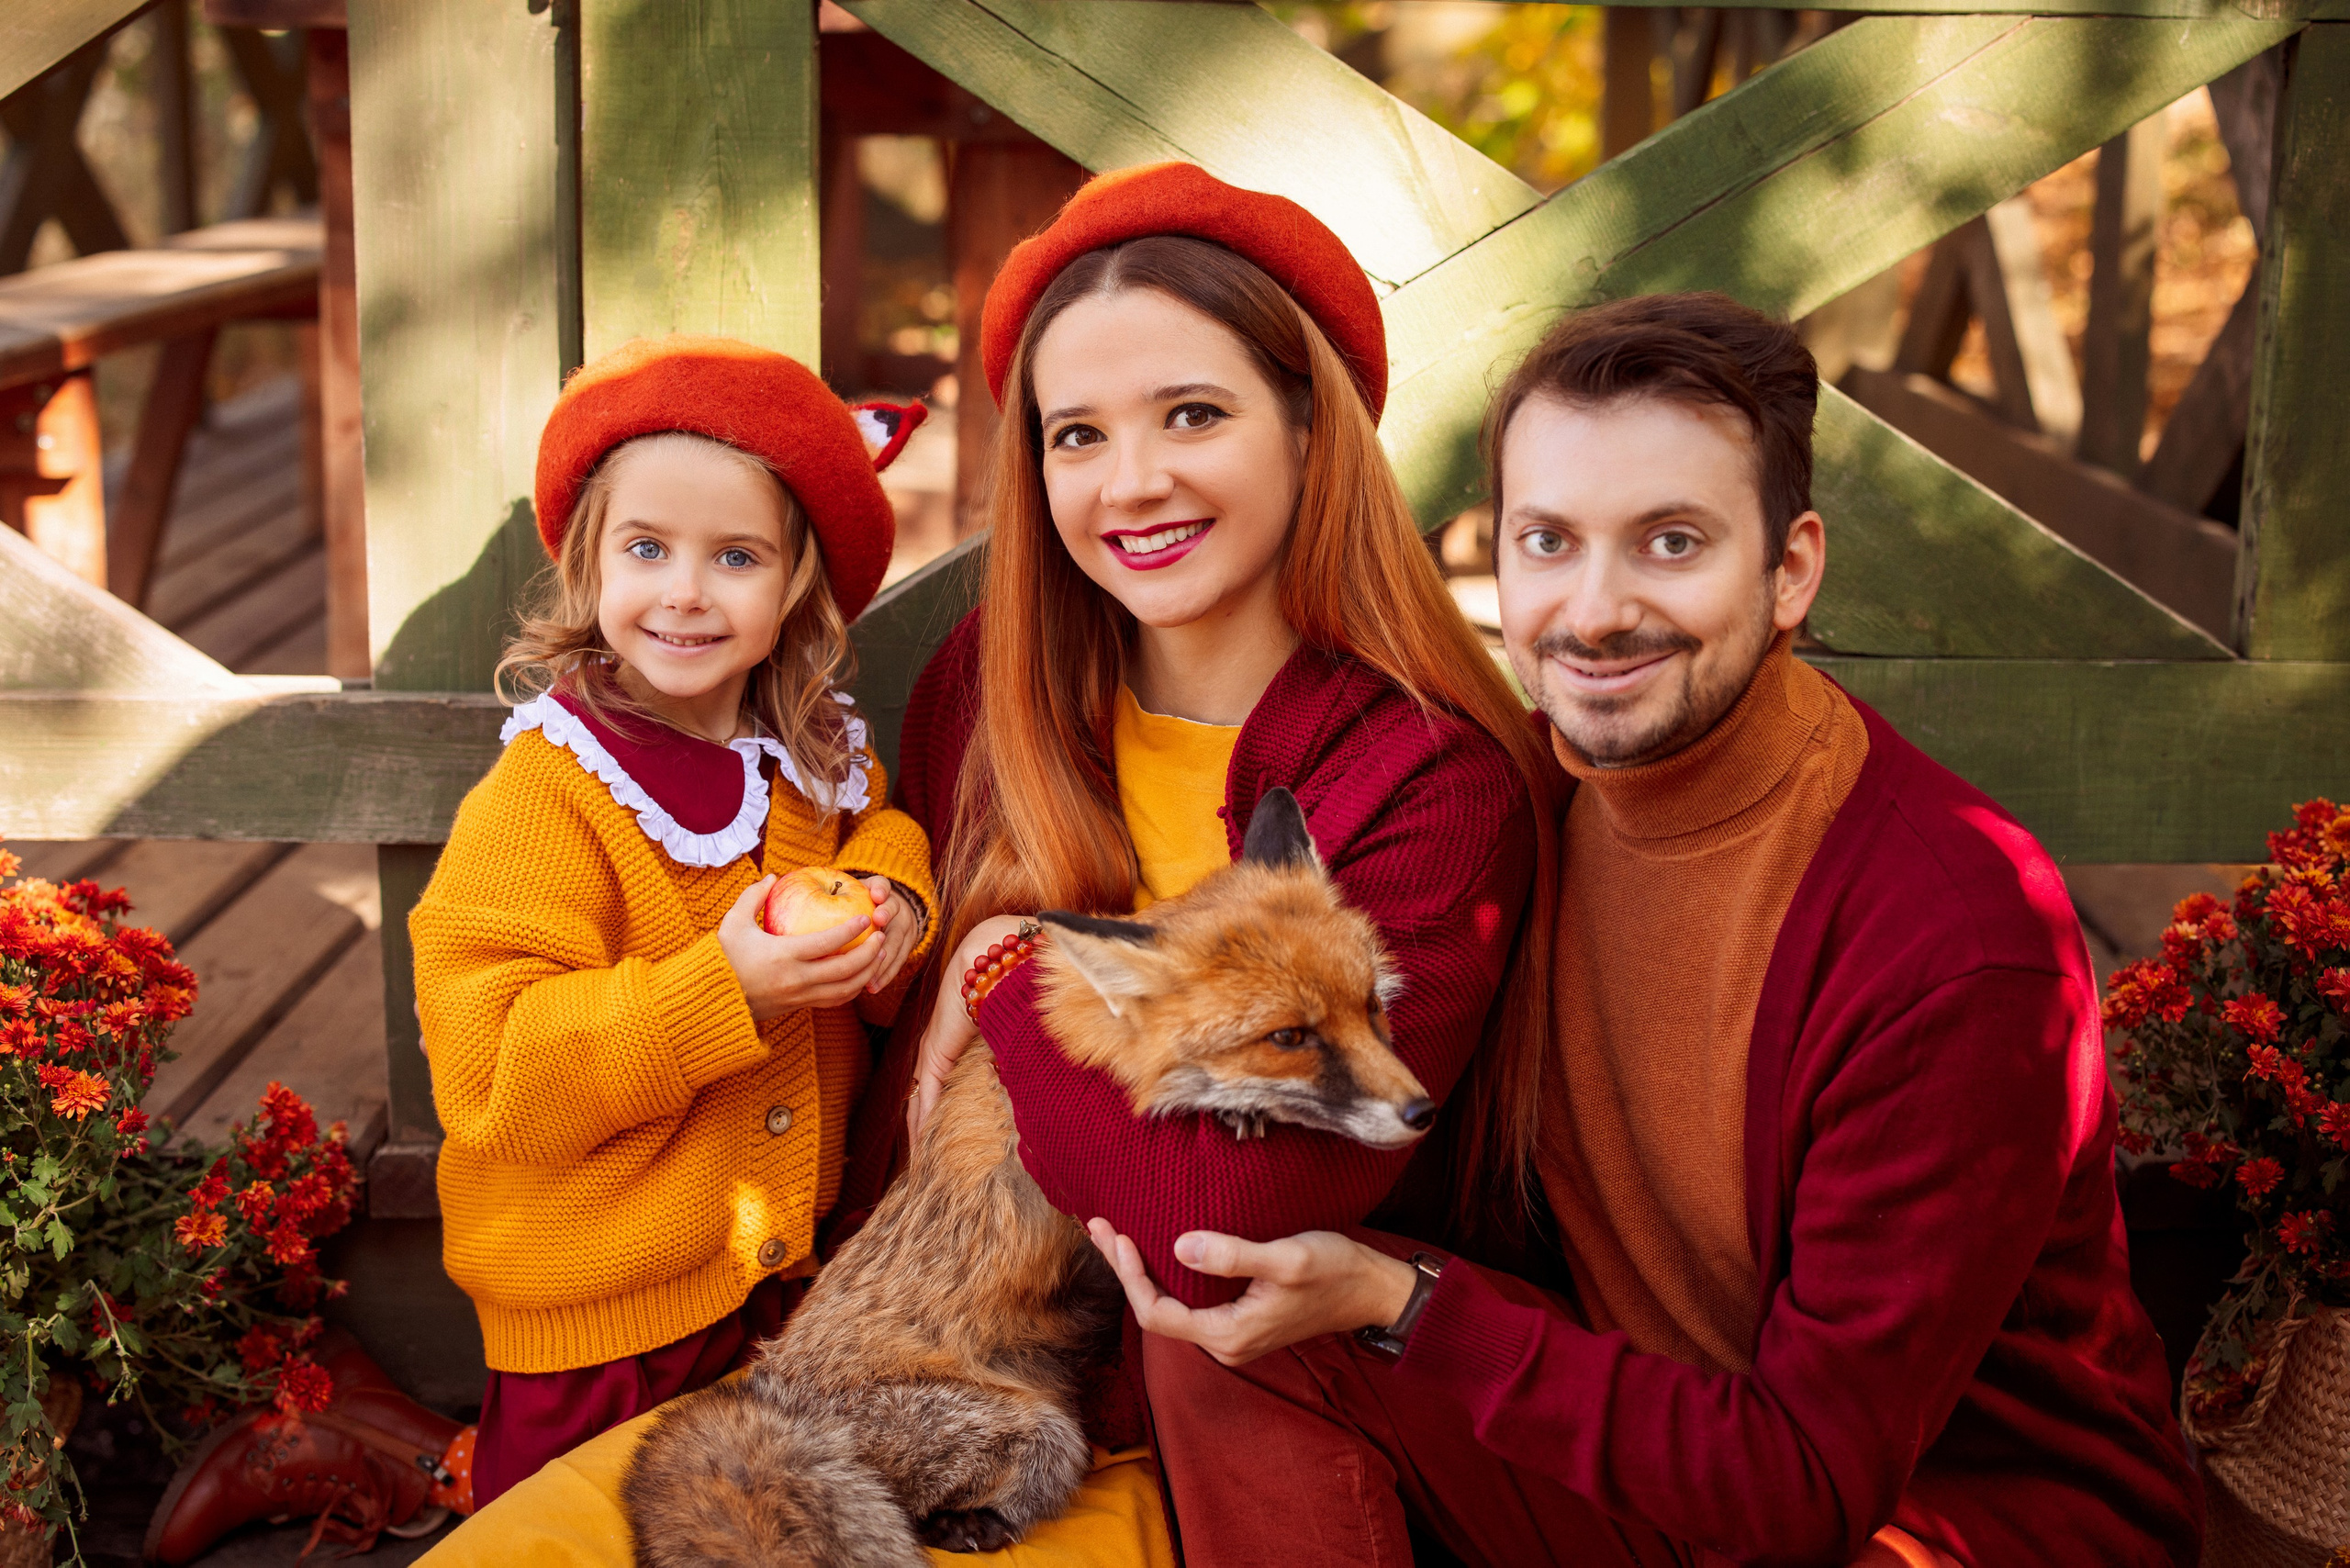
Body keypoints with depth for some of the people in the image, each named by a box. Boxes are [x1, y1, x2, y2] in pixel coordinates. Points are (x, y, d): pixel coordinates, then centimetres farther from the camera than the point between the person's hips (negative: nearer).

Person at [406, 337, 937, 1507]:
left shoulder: (817, 768, 1)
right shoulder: (538, 798, -19)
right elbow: (490, 1073, -24)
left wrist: (890, 906, -4)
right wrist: (719, 993, -32)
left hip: (787, 1277, 6)